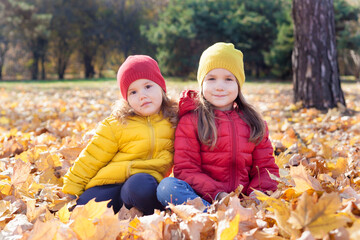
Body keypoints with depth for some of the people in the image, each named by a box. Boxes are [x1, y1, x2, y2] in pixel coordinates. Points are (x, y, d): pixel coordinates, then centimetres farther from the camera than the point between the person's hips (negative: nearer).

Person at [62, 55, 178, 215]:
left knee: (141, 185, -36)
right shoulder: (116, 125, 4)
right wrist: (71, 190, 6)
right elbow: (91, 159, 6)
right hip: (109, 182, 1)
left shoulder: (173, 121, 9)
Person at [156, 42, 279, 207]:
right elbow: (186, 169, -3)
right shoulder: (190, 121, 5)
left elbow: (265, 166, 14)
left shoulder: (254, 122, 16)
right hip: (201, 198, -2)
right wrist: (217, 194, -18)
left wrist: (258, 192, -9)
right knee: (167, 186, -32)